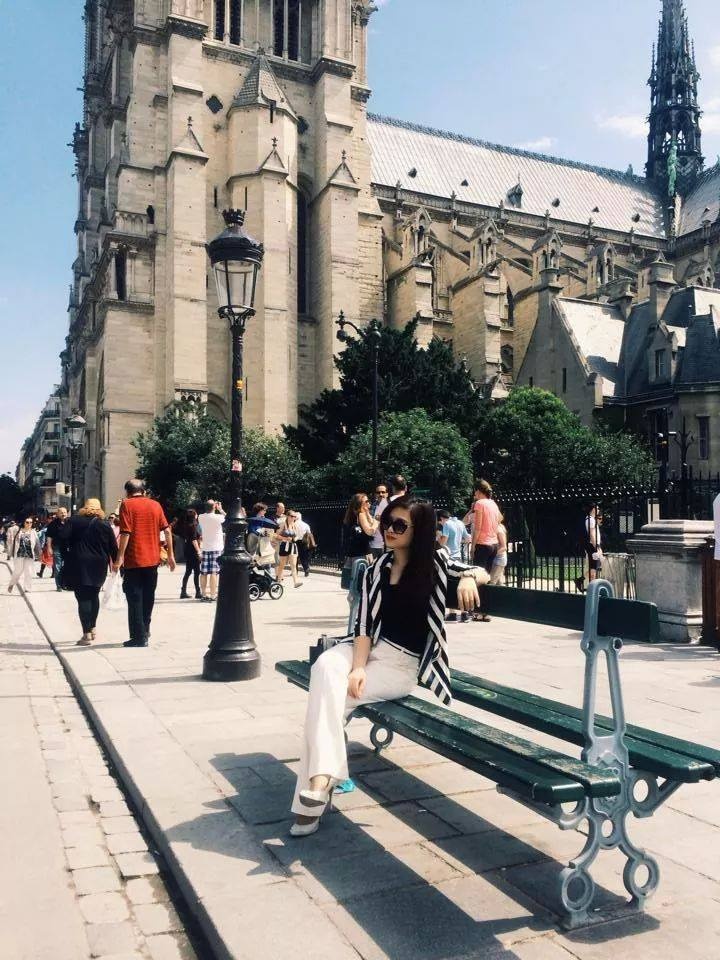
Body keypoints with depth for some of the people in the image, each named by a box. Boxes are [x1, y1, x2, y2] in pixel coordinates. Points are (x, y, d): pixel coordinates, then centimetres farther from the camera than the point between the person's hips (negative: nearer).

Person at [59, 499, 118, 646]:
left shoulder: (74, 521, -2)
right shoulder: (105, 525, 3)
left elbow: (62, 536, -13)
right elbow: (113, 547, 2)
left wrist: (68, 548, 3)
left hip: (79, 566, -3)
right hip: (98, 567, 3)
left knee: (83, 598, -3)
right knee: (94, 596, 19)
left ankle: (87, 634, -7)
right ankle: (92, 629, 26)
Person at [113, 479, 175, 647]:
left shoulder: (126, 504, -6)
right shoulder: (155, 505, 7)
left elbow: (126, 533, -15)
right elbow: (166, 530, 4)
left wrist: (119, 557, -12)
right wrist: (170, 554, 9)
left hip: (133, 560, -4)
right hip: (152, 559, 4)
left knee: (135, 599, 2)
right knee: (148, 597, 17)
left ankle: (139, 638, 2)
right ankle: (145, 631, 27)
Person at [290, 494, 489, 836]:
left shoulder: (434, 563, -2)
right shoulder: (377, 570, 7)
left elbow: (482, 573, 4)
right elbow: (366, 624, -1)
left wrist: (468, 578, -21)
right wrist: (358, 667, -16)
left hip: (405, 663, -3)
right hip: (371, 650, 3)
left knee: (332, 696, -22)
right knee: (325, 668, -29)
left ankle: (317, 782, -13)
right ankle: (320, 778, -30)